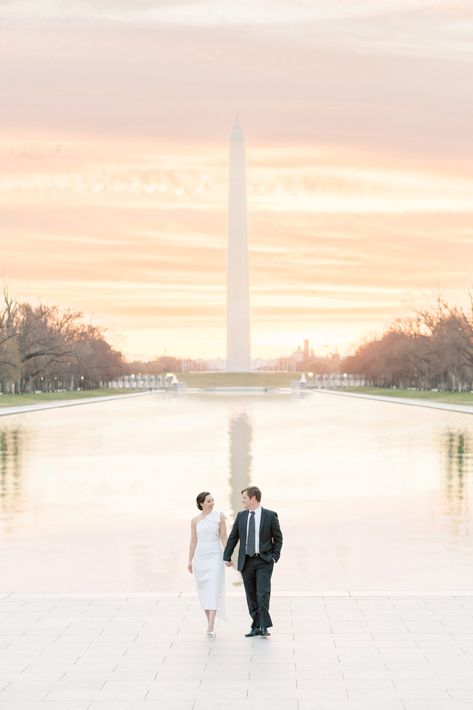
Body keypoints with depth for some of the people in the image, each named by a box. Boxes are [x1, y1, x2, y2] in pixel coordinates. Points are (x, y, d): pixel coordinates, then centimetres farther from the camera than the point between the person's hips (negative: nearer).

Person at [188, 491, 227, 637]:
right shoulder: (195, 521, 6)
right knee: (204, 592, 5)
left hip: (215, 558, -2)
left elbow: (224, 537, 2)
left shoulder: (219, 517, 2)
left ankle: (210, 626, -21)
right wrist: (190, 560, 8)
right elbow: (193, 541, 10)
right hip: (200, 558, 2)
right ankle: (210, 623, 16)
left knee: (213, 591, -13)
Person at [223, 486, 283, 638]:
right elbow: (233, 537, 11)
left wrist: (274, 557, -6)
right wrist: (227, 557, 6)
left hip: (264, 561, -4)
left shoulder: (270, 516, -3)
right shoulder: (241, 516, 7)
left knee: (263, 593, -13)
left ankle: (264, 626, -12)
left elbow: (278, 538, 3)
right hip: (246, 561, 4)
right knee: (251, 595, 5)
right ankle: (256, 627, 10)